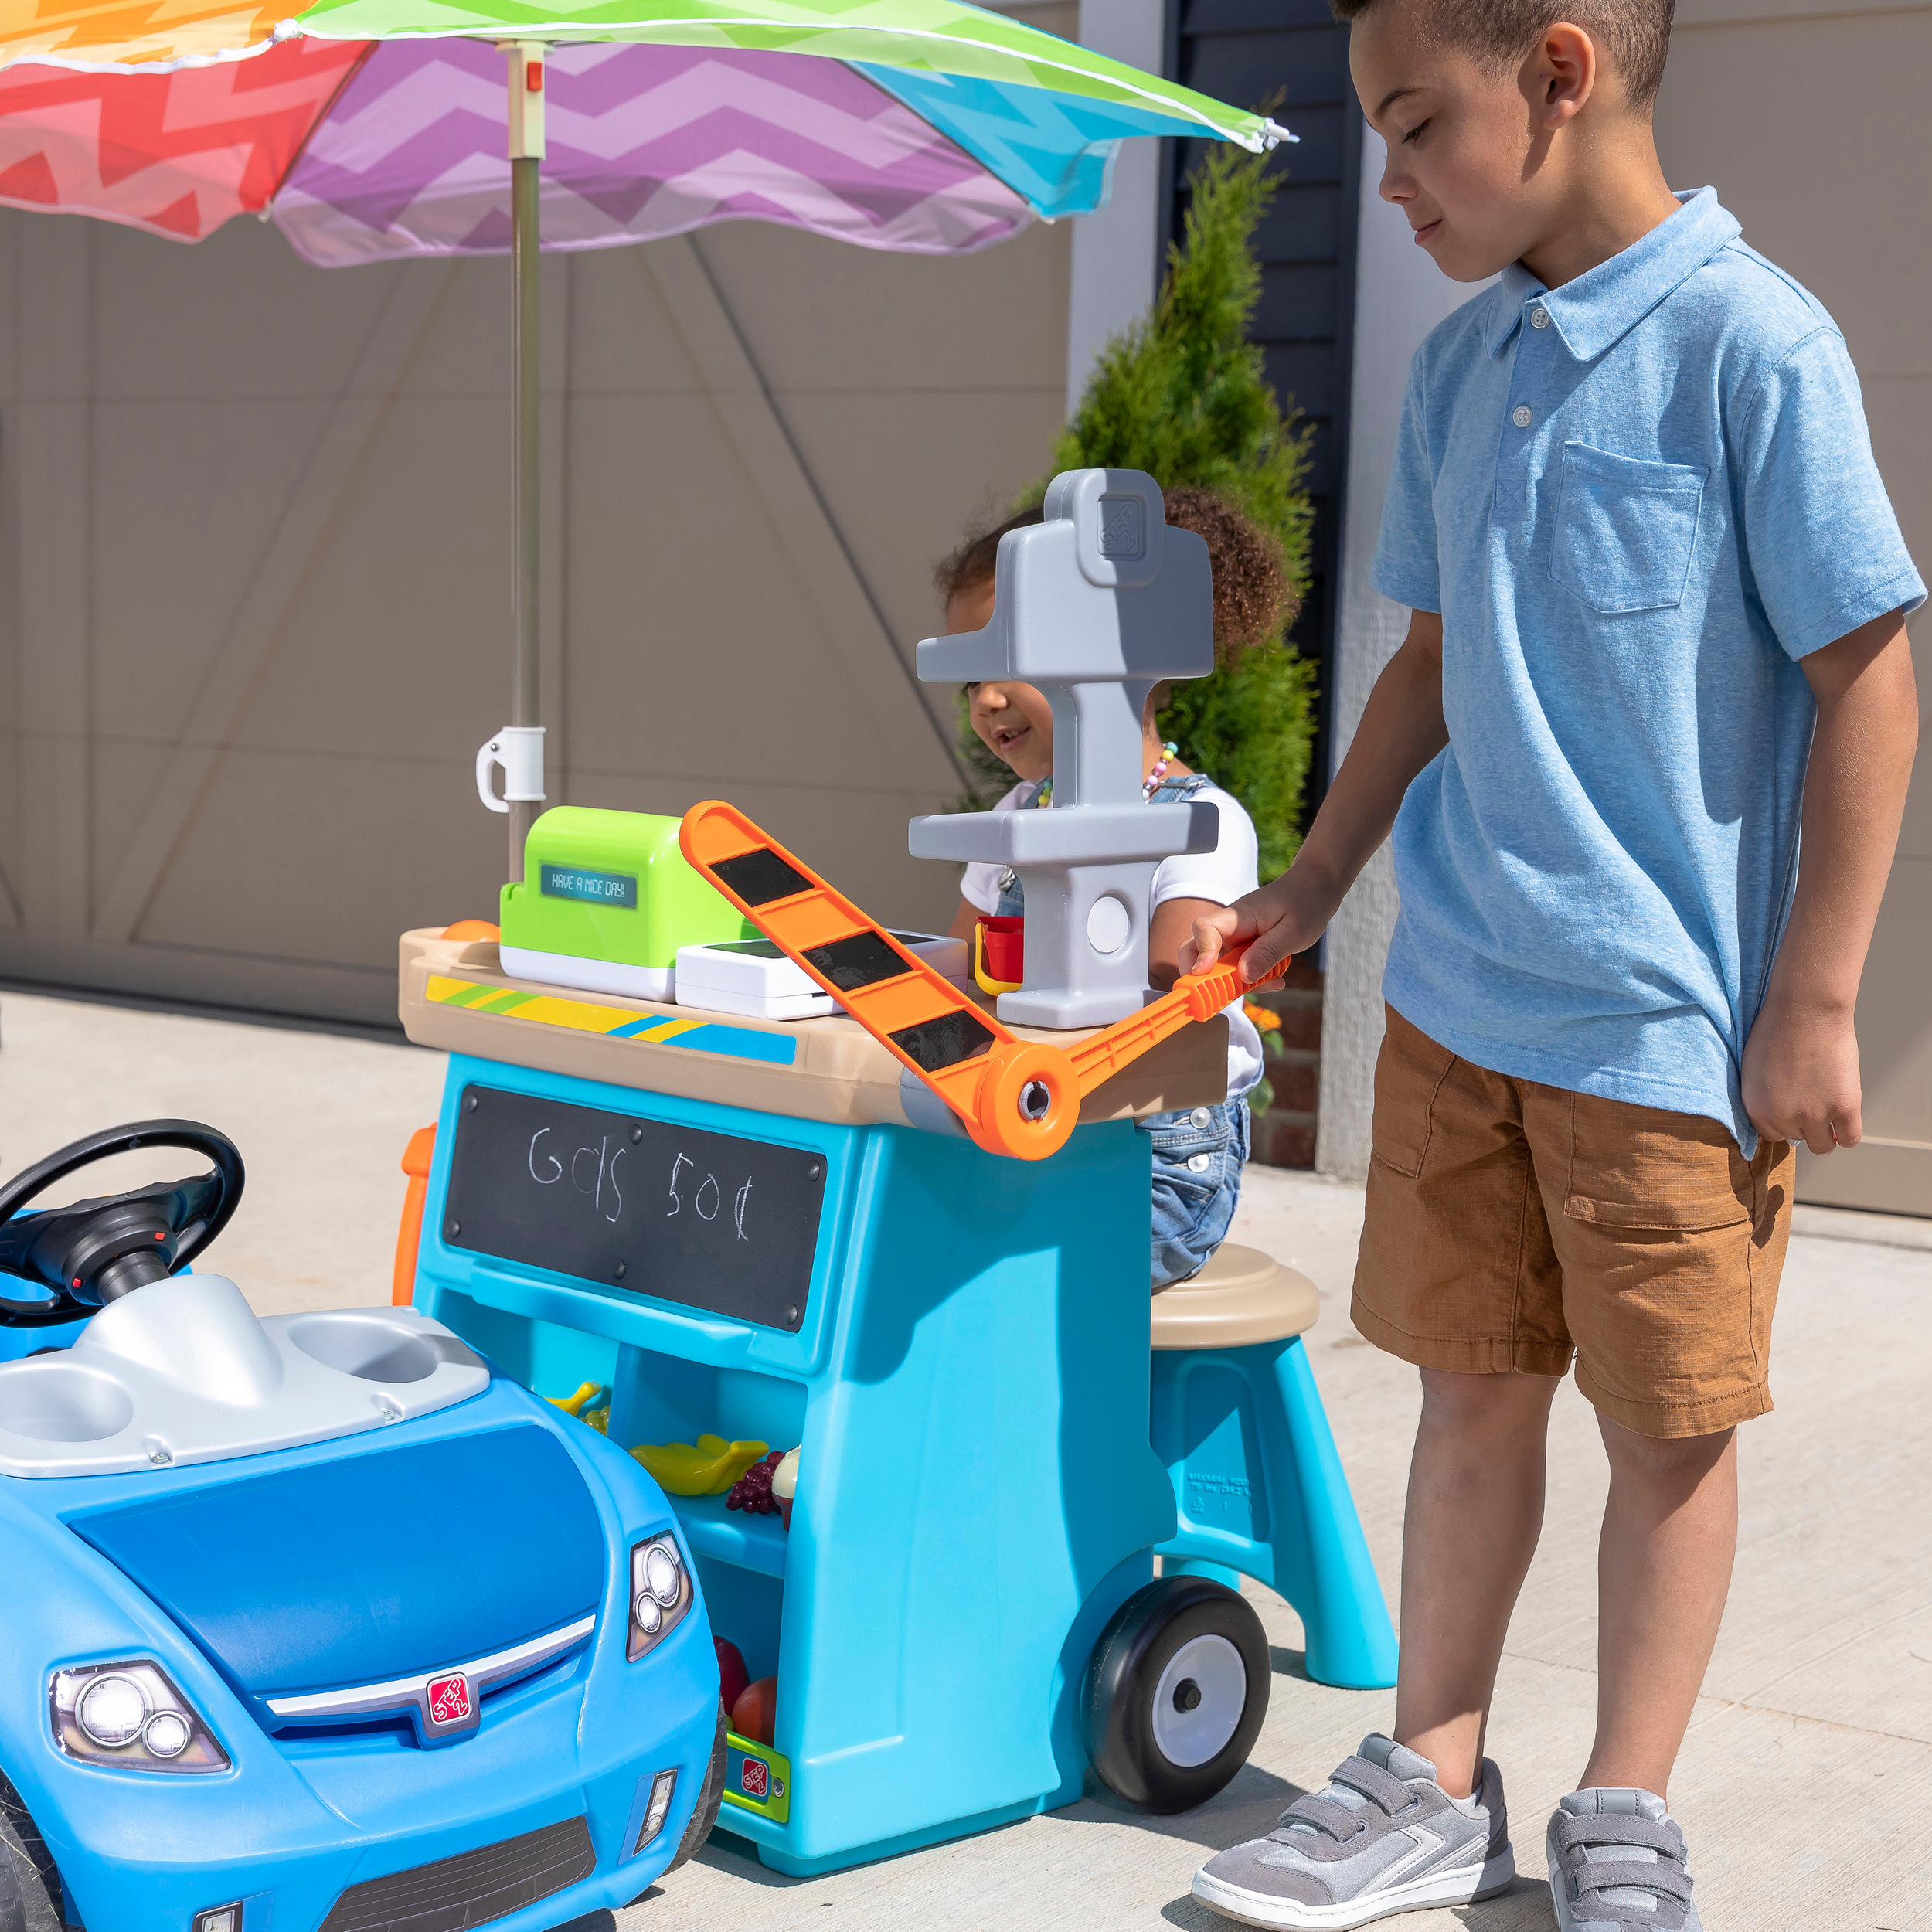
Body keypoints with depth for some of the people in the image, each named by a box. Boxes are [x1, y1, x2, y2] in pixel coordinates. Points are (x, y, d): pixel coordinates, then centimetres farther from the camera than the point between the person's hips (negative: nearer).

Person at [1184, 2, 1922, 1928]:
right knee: (1472, 1384, 14)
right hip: (1455, 992, 6)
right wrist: (1307, 891, 18)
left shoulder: (1751, 344, -13)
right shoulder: (1462, 363, 7)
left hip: (1665, 1016, -6)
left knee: (1668, 1421, 8)